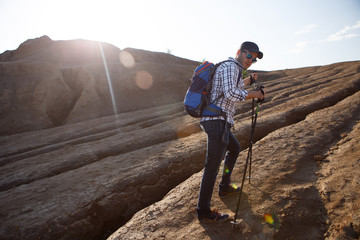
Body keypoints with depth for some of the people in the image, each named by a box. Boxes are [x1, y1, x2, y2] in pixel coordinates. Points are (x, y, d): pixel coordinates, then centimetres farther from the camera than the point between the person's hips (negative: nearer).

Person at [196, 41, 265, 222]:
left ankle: (225, 187, 36)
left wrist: (248, 81, 40)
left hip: (217, 121, 11)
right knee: (213, 165, -8)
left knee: (234, 148, 28)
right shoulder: (230, 66, -7)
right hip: (218, 121, -11)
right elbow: (231, 94, -23)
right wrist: (254, 94, -8)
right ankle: (203, 211, 0)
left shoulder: (234, 70, 24)